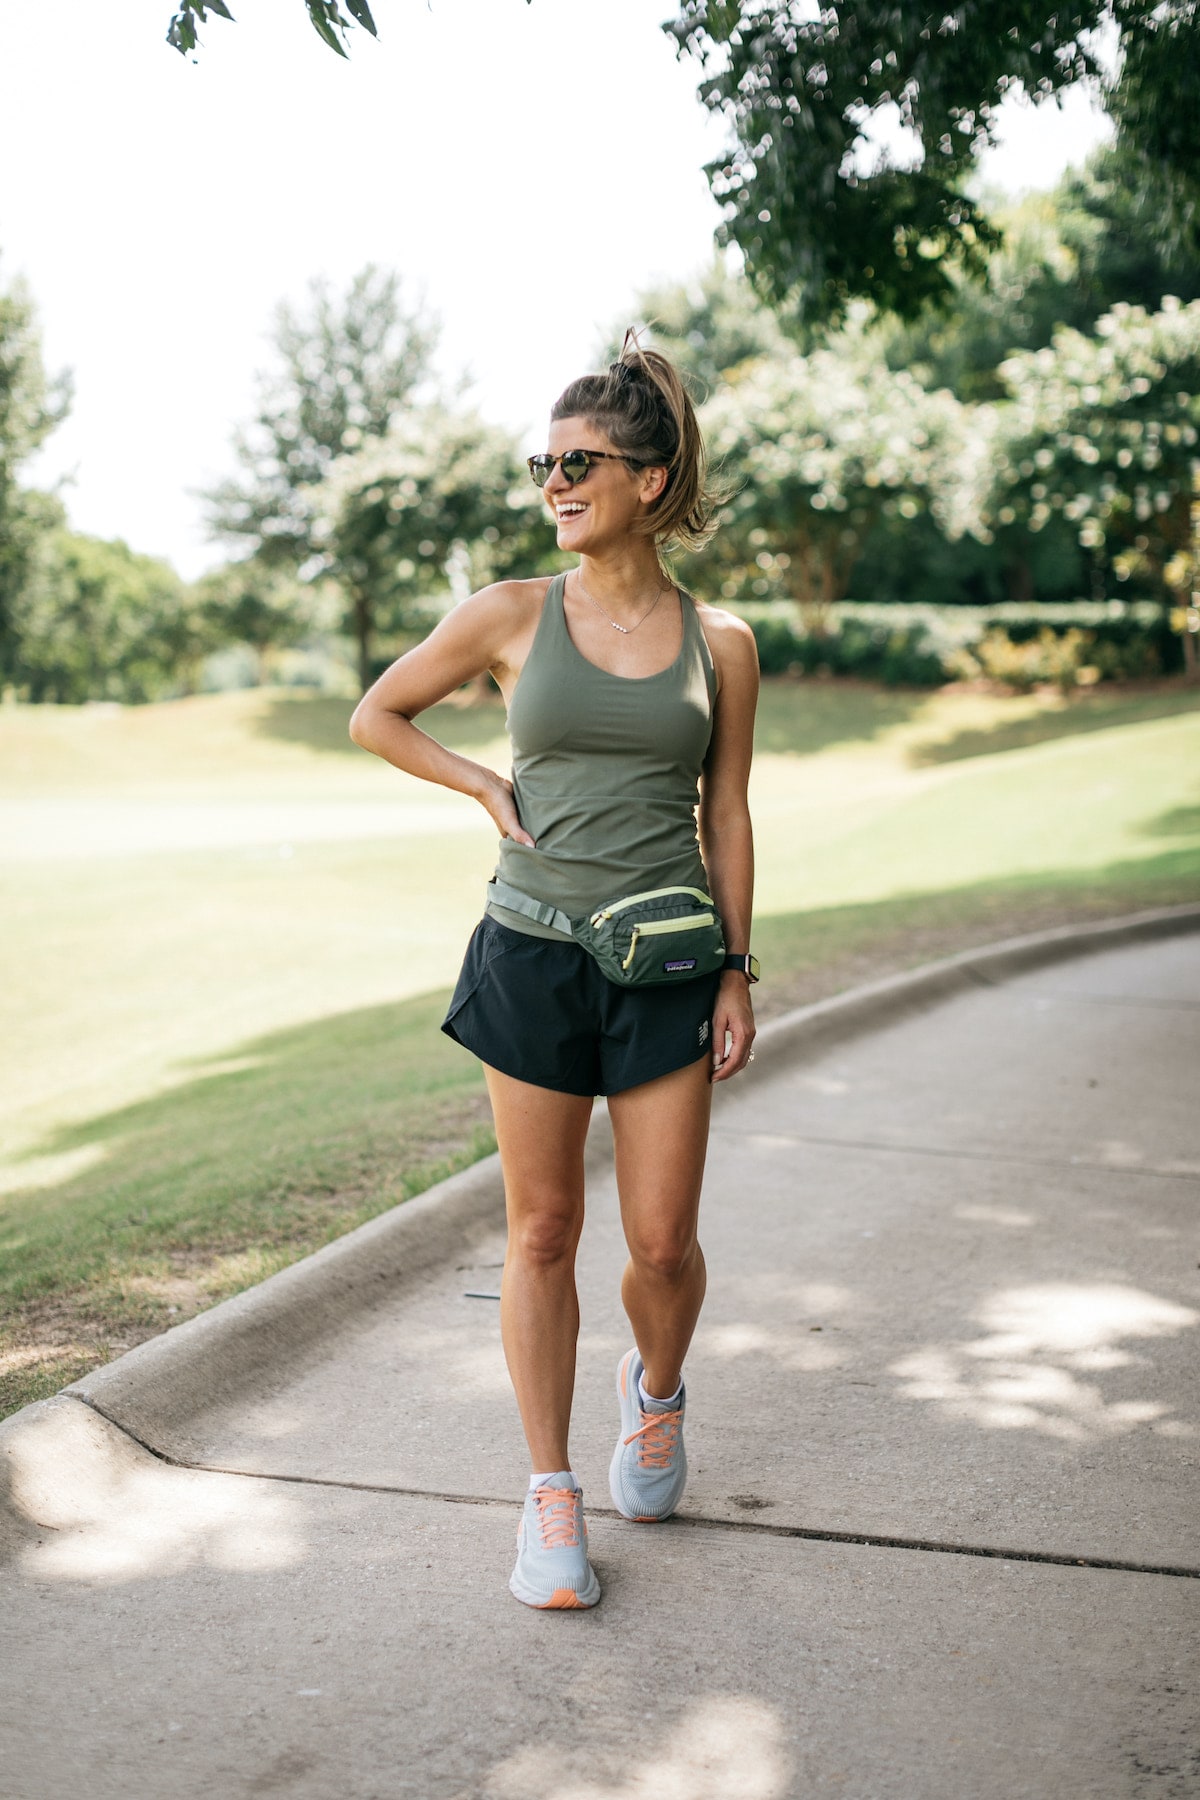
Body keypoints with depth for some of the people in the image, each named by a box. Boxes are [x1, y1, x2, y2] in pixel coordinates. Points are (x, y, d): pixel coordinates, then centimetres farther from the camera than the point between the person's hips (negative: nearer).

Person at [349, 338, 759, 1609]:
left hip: (667, 961, 0)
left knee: (662, 1240, 3)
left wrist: (738, 972, 4)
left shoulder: (719, 644, 2)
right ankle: (550, 1494, 17)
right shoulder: (512, 617, 0)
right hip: (534, 953, 0)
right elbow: (376, 716, 11)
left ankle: (656, 1389, 37)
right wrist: (488, 788, 0)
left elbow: (726, 818, 7)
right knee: (542, 1232, 5)